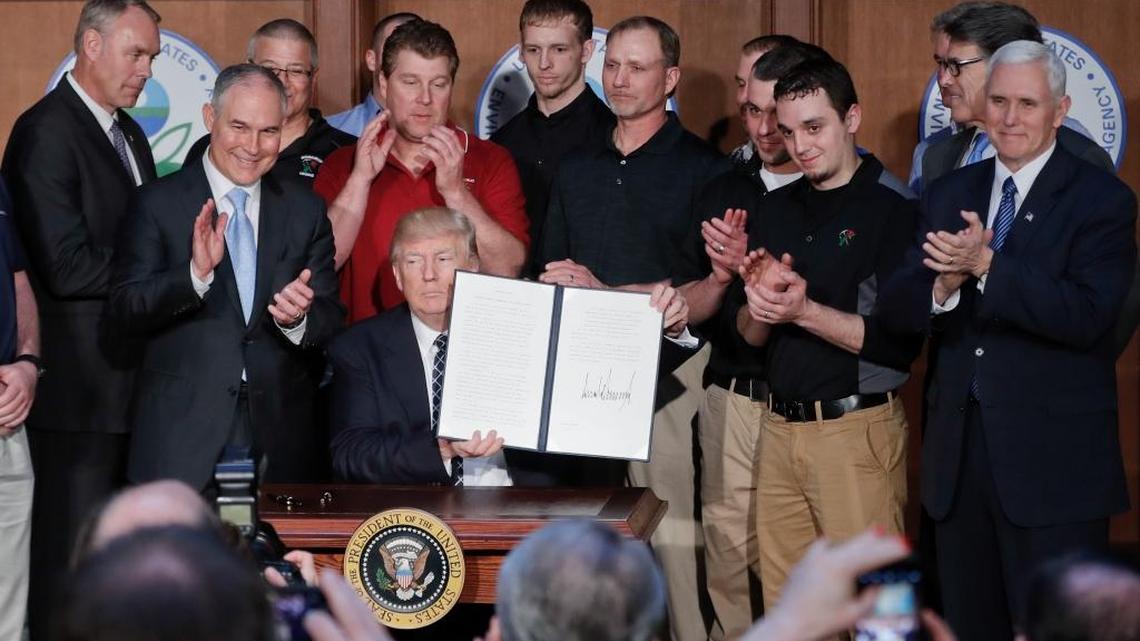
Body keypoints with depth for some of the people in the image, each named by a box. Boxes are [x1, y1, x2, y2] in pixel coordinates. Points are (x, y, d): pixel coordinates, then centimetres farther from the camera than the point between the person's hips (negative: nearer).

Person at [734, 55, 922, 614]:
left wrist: (805, 311, -21)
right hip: (780, 427, 6)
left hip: (856, 429, -6)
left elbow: (903, 341, -13)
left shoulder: (894, 208, -9)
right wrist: (759, 307, -7)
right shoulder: (777, 210, 12)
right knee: (783, 603, 11)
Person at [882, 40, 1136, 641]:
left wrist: (986, 265, -27)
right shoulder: (948, 195, 10)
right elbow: (897, 307, 2)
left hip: (1052, 460, -5)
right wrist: (944, 284, -20)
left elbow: (1086, 315, -19)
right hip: (958, 451, 5)